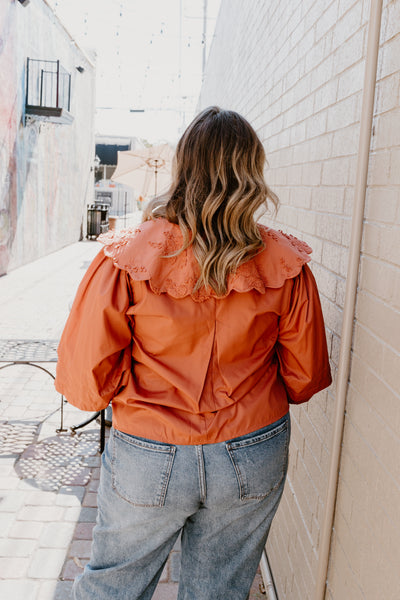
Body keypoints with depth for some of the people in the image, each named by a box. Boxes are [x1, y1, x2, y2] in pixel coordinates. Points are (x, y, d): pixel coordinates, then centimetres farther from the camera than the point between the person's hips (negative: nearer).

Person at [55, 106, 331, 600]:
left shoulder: (126, 260, -18)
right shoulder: (286, 266, -11)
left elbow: (85, 379, -14)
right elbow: (304, 377, -1)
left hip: (147, 460, -1)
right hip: (254, 462, 2)